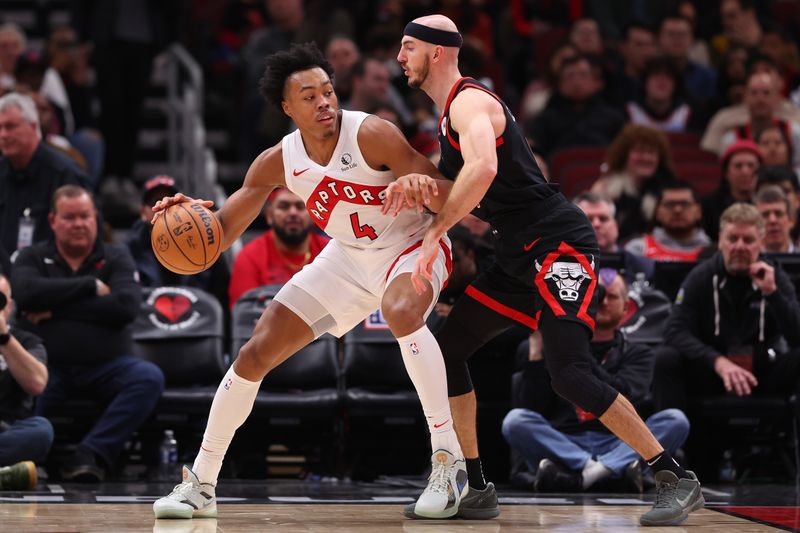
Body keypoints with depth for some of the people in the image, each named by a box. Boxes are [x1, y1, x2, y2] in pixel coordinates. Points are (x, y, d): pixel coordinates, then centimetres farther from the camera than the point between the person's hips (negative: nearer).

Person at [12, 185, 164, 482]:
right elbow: (27, 292, -10)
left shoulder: (116, 258, 13)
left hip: (106, 366, 1)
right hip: (47, 367, -1)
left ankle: (91, 454, -34)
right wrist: (91, 286, -7)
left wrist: (55, 309, -8)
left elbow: (126, 307, -7)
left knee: (149, 377, -31)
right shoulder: (32, 258, 14)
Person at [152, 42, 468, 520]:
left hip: (411, 244, -5)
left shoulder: (370, 135, -25)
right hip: (348, 256, 5)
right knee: (257, 352, -1)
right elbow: (222, 232, -5)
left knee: (402, 312, -40)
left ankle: (449, 463, -33)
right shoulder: (277, 163, -11)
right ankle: (200, 484, 14)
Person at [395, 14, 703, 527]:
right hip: (520, 254, 11)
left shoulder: (469, 101, -13)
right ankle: (473, 487, 15)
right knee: (448, 348, 10)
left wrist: (434, 234, -28)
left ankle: (677, 480, -13)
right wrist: (418, 183, -5)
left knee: (571, 374, -19)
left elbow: (482, 168, -34)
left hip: (559, 244, -11)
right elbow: (460, 192, 17)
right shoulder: (451, 110, 19)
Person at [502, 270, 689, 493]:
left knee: (676, 420, -23)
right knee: (515, 421, -27)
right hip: (561, 446, 0)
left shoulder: (638, 354, 16)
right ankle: (613, 469, -35)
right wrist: (536, 350, -6)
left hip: (617, 447, 0)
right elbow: (531, 410, 2)